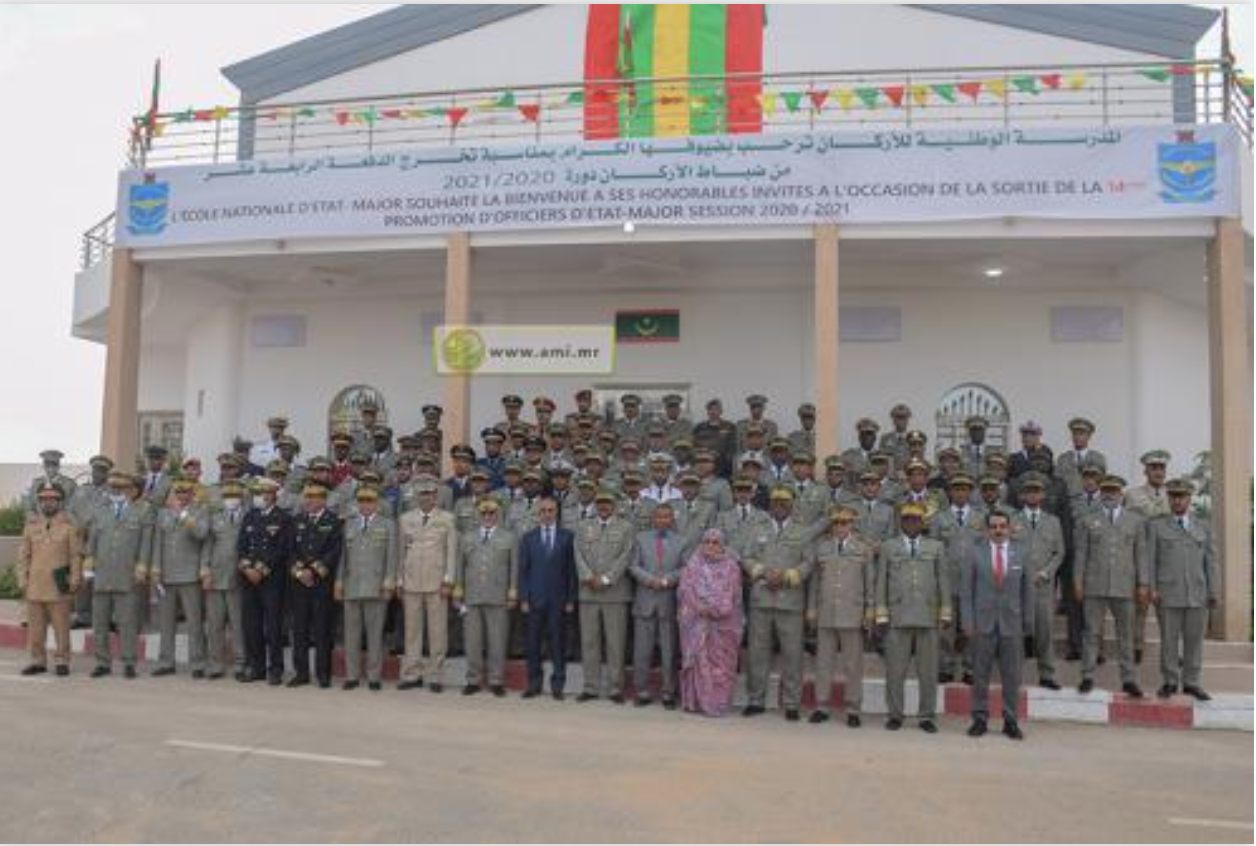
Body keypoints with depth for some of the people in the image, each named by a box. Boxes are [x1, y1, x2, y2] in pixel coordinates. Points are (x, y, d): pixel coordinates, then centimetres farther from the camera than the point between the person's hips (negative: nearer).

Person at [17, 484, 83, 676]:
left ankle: (62, 662, 7)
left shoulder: (69, 525, 0)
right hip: (35, 587, 3)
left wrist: (75, 581, -8)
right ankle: (38, 661, 15)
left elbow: (76, 556, -2)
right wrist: (22, 582, 3)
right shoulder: (31, 525, 9)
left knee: (61, 626, 0)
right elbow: (23, 556, 9)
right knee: (35, 627, 7)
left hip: (59, 587, -3)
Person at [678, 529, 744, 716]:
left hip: (723, 623, 0)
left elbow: (733, 594, 1)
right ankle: (696, 701, 5)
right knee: (698, 660, -1)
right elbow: (685, 590, 0)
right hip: (696, 622, 0)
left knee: (721, 662, 1)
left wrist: (715, 609, -10)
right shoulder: (693, 565, 8)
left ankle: (719, 703, 5)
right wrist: (701, 608, -13)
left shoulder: (731, 566, 7)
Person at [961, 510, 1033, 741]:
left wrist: (1028, 624, 4)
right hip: (983, 623, -1)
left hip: (1011, 624, 1)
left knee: (1012, 676, 5)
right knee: (980, 675, 4)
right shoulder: (975, 553, 2)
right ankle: (980, 718, 13)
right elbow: (966, 590, 1)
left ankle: (1010, 721, 15)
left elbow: (1027, 590, 8)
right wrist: (968, 622, -5)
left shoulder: (1020, 553, 6)